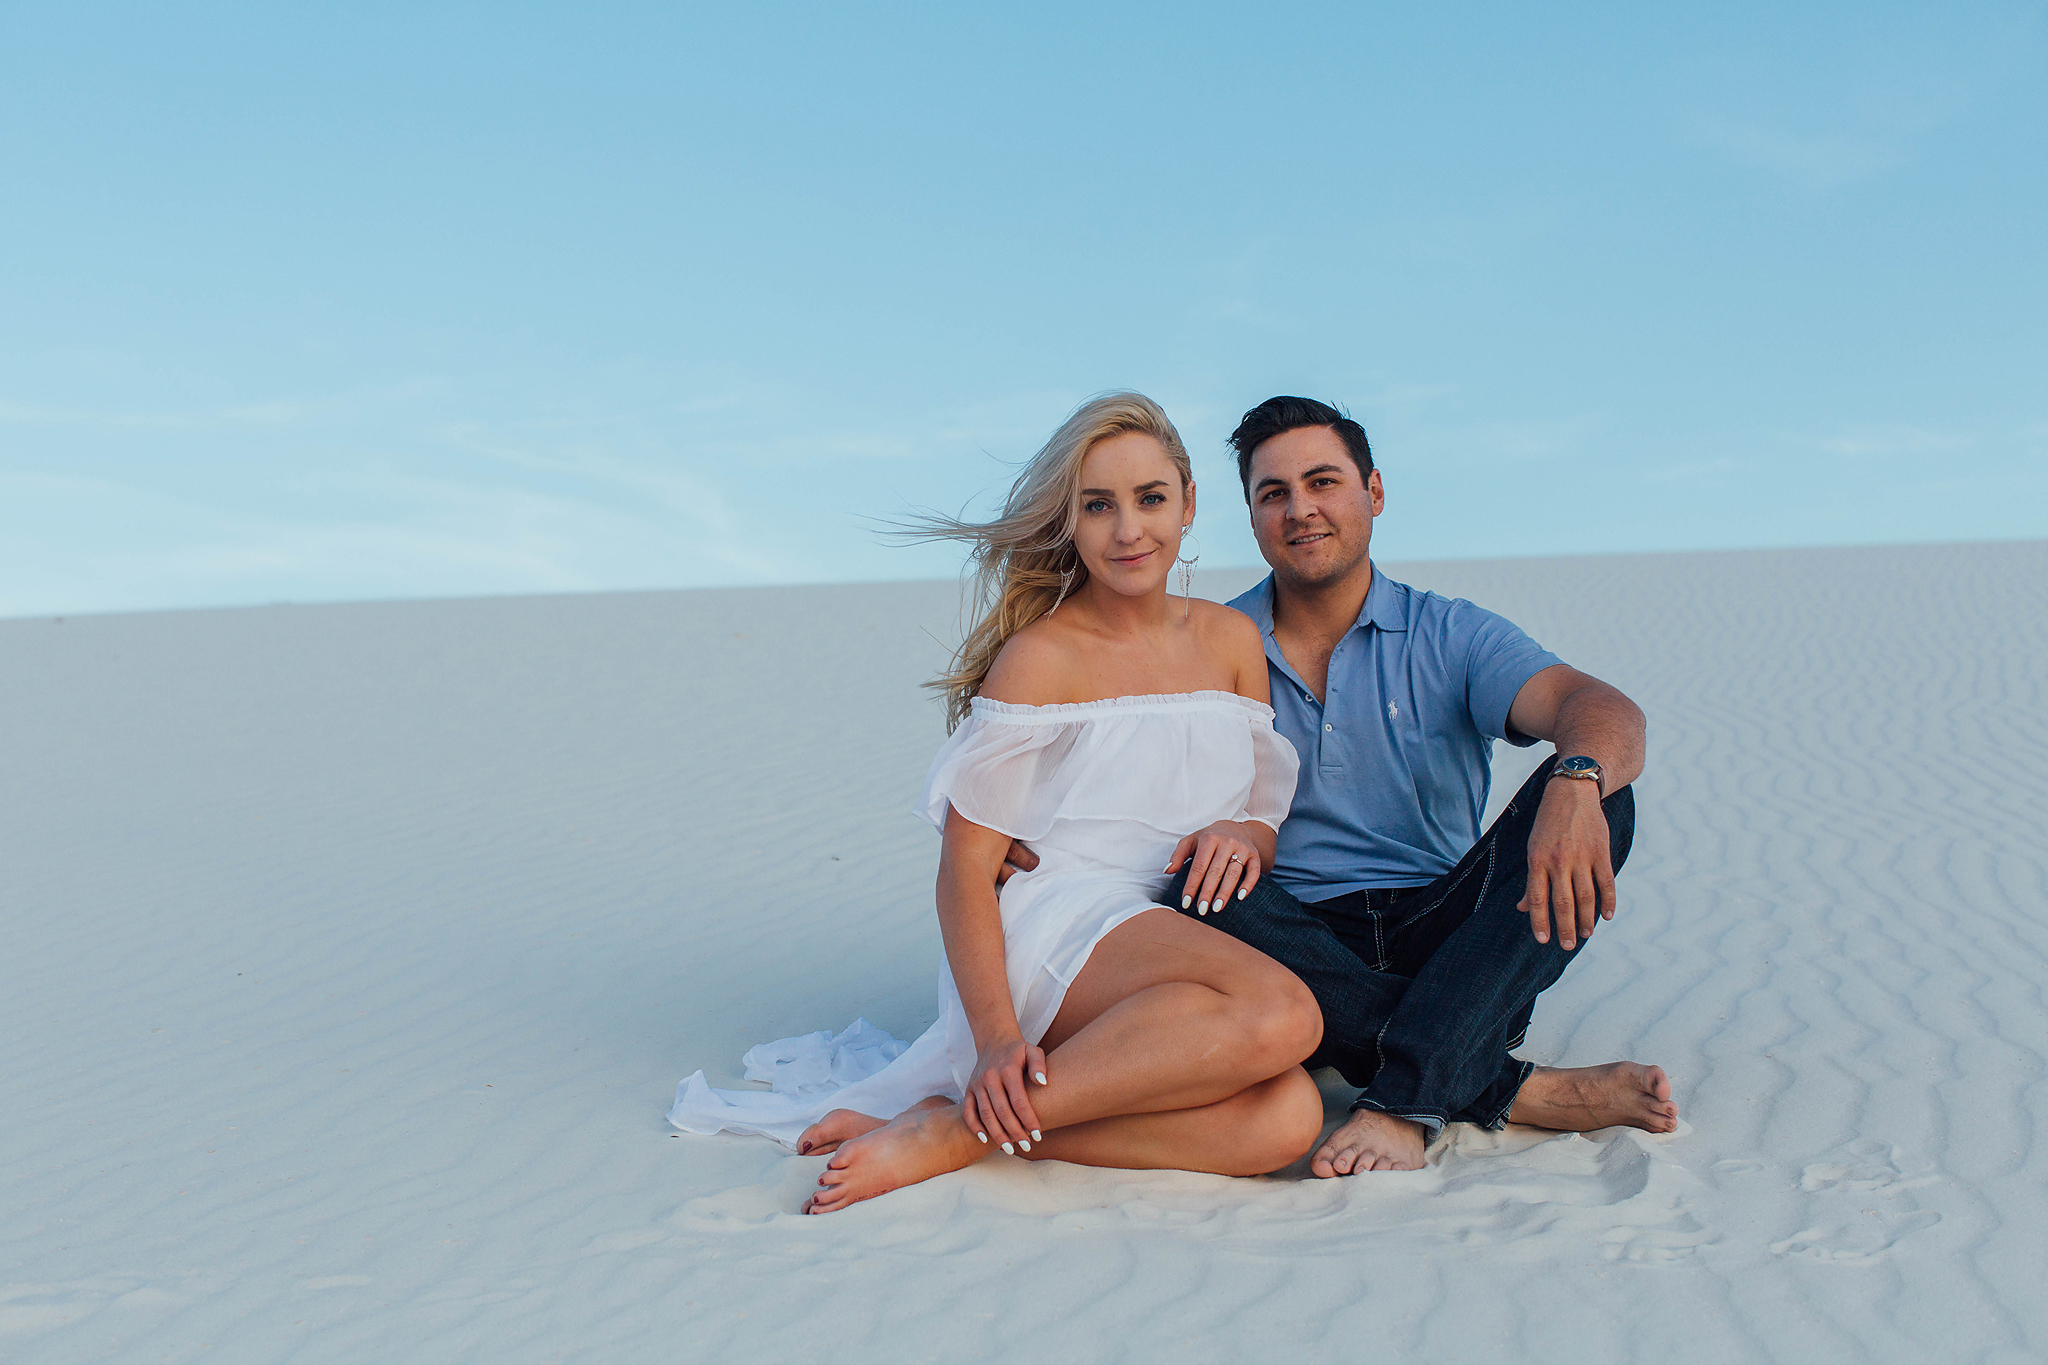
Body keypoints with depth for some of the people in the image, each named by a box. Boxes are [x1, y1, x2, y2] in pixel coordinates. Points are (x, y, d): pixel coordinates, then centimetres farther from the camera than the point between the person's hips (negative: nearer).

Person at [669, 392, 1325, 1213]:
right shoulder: (1040, 658, -3)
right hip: (1052, 933, -5)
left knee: (1286, 1121, -29)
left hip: (1193, 946, 5)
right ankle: (957, 1127, -25)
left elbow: (1266, 810, 19)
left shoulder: (1230, 639, 14)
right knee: (1282, 1014, -36)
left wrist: (1244, 833, -7)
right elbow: (964, 870, -8)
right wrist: (998, 1036, -22)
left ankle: (990, 1122, -22)